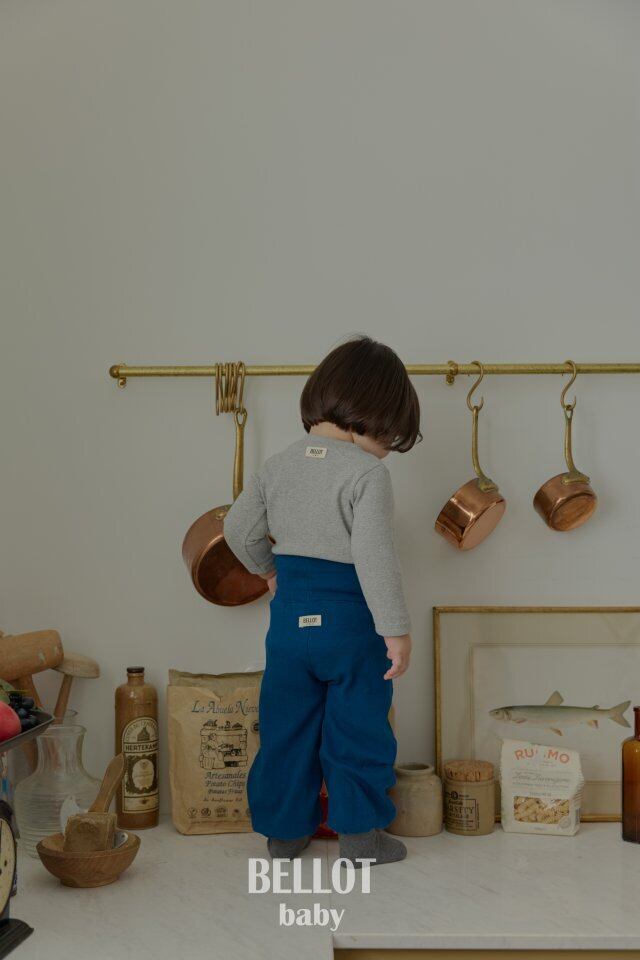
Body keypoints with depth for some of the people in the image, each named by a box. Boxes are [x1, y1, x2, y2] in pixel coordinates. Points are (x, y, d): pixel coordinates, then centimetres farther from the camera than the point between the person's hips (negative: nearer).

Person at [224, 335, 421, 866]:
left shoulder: (277, 465, 3)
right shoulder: (369, 473, -16)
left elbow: (239, 530, 9)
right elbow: (374, 557, -23)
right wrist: (396, 629, -18)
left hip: (290, 616, 5)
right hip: (350, 620, -5)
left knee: (287, 723, 16)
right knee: (358, 725, 10)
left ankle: (284, 828, 27)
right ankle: (360, 833, 22)